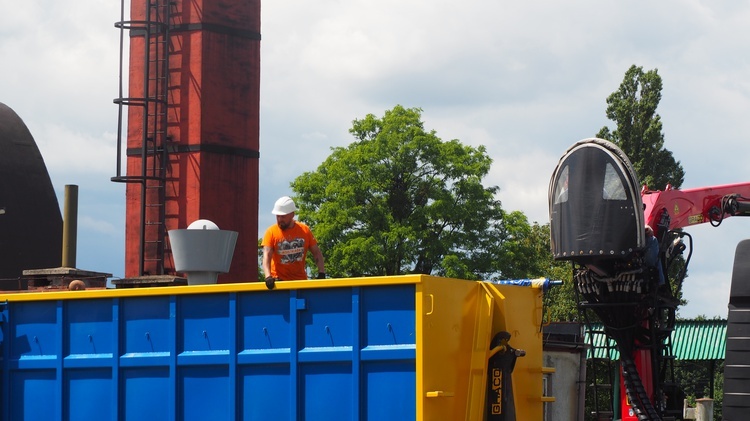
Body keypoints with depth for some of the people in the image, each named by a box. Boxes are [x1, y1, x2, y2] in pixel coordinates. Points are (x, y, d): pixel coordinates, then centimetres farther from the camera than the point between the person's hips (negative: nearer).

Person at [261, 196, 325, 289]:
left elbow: (316, 253, 7)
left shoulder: (305, 230, 2)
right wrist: (268, 277, -29)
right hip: (279, 280, -2)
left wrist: (321, 273, -6)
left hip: (300, 279, 2)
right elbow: (267, 256, -14)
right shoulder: (271, 232, -5)